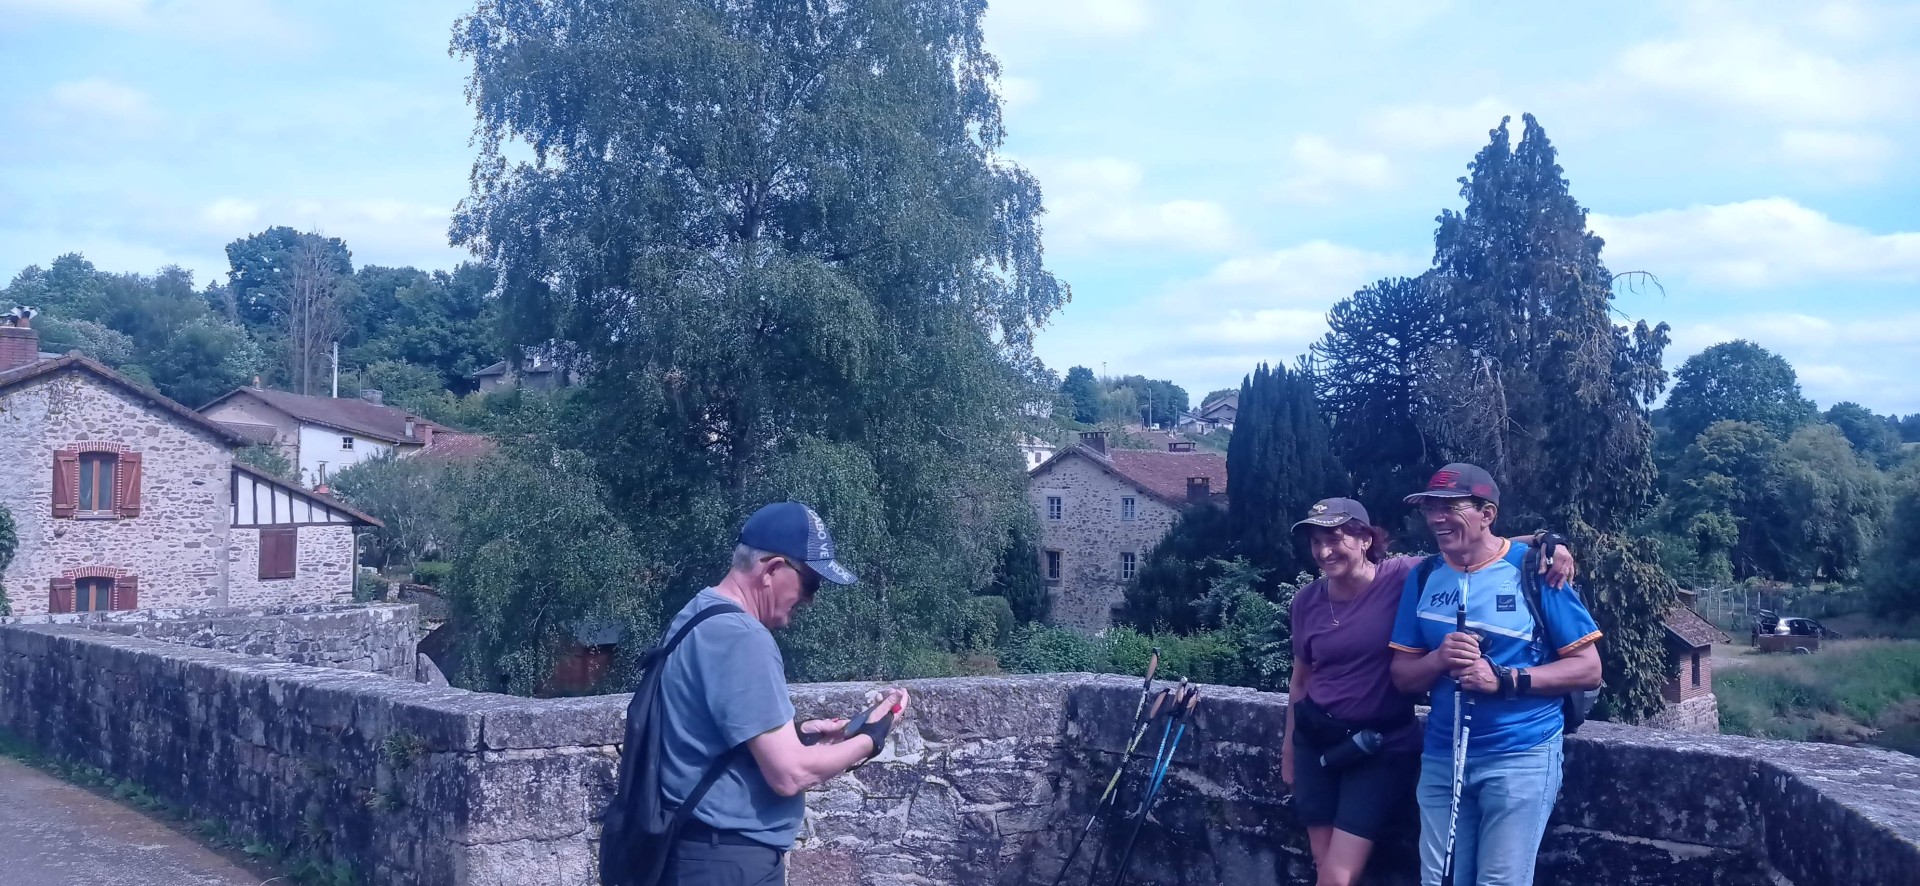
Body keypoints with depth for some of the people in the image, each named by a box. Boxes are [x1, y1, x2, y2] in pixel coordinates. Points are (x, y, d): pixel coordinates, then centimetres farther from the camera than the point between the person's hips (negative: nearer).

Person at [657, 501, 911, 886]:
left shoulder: (698, 616, 10)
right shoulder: (741, 638, -21)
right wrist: (869, 739, -8)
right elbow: (788, 774, -23)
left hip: (697, 850, 10)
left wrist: (795, 735, 10)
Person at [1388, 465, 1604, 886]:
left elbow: (1588, 669, -8)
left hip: (1521, 757, -4)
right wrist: (1439, 660, -15)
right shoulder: (1424, 577, 5)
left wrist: (1503, 679, -20)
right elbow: (1402, 675, 7)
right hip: (1441, 757, 5)